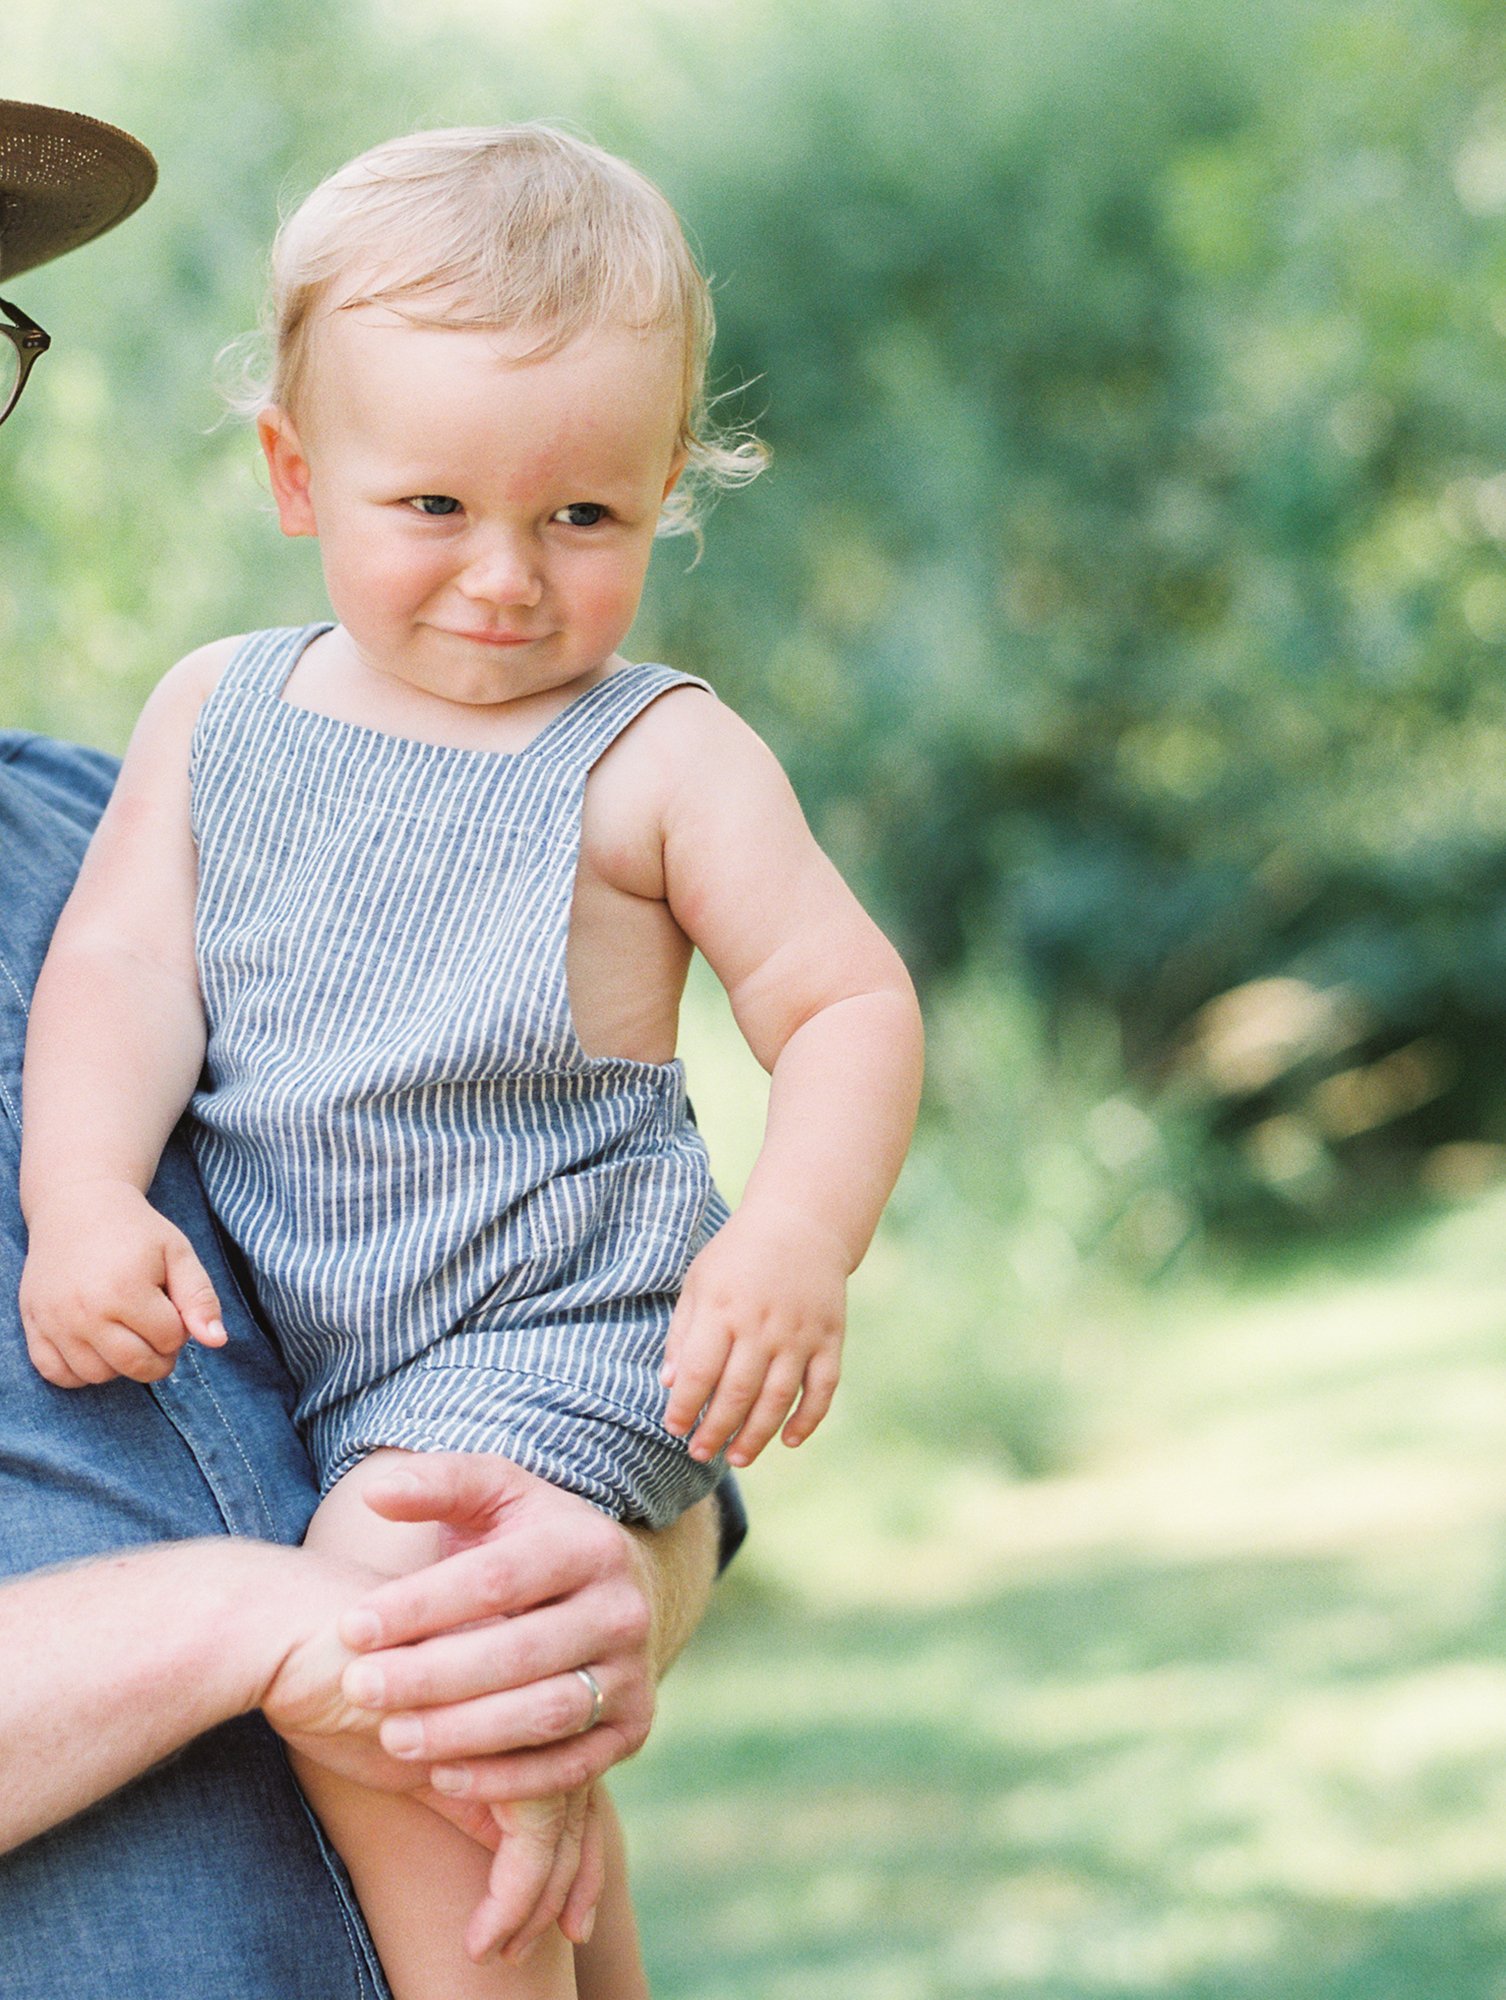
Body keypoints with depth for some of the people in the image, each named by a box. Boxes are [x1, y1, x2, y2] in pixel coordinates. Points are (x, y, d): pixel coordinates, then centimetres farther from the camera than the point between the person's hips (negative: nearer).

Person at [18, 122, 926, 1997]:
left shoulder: (656, 759, -6)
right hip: (276, 1341, 6)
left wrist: (796, 1242, -24)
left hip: (552, 1333, -6)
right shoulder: (216, 710, 5)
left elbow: (847, 1005, -6)